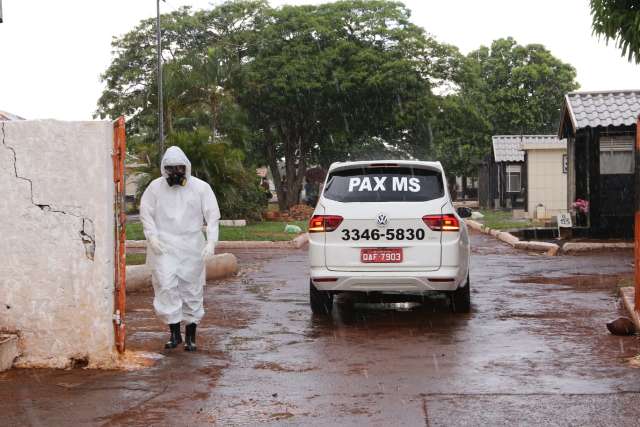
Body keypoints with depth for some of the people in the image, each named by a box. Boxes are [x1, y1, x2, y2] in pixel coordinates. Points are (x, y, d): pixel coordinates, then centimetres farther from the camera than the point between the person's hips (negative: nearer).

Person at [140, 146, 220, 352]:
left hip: (192, 246, 1)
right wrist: (152, 236, -7)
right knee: (166, 285, -14)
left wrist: (211, 241, -10)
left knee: (192, 289, 5)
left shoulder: (201, 187, 0)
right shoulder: (155, 187, 2)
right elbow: (146, 214, 7)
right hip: (164, 246, 0)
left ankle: (190, 336, 16)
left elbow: (212, 216, 2)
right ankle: (174, 332, -5)